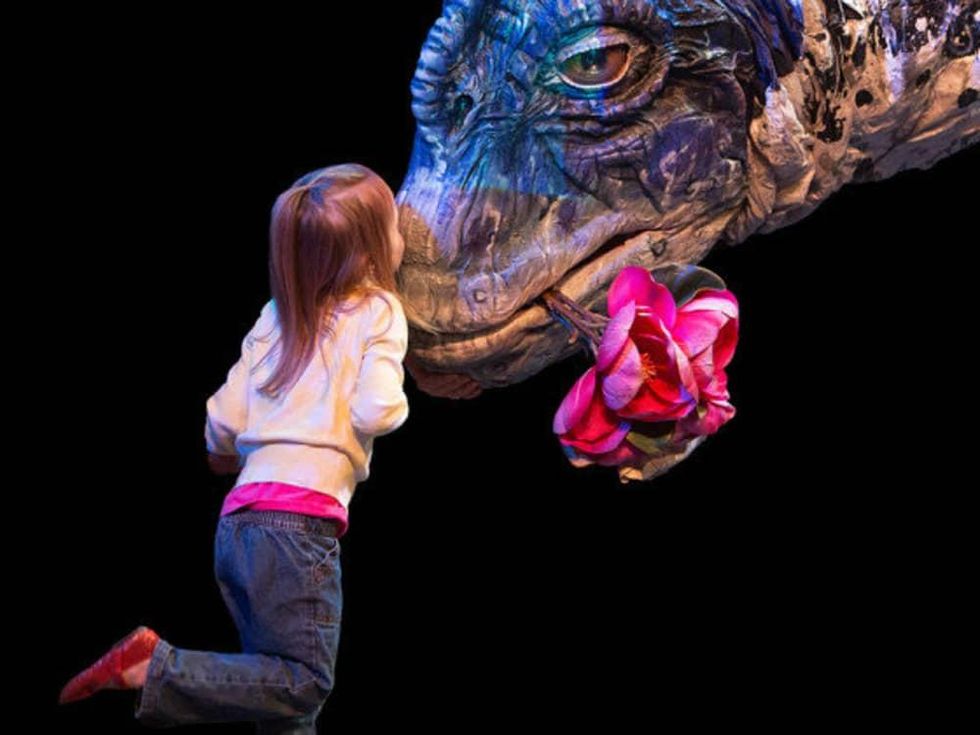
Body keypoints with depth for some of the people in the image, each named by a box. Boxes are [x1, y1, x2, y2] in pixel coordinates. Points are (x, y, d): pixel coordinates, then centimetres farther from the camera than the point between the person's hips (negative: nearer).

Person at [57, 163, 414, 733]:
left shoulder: (278, 315, 18)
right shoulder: (379, 311, 3)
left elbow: (223, 424, 14)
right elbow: (374, 411, -13)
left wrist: (224, 457, 35)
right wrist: (397, 405, 9)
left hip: (240, 520, 7)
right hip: (302, 517, -7)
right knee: (303, 684, -8)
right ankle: (156, 669, -17)